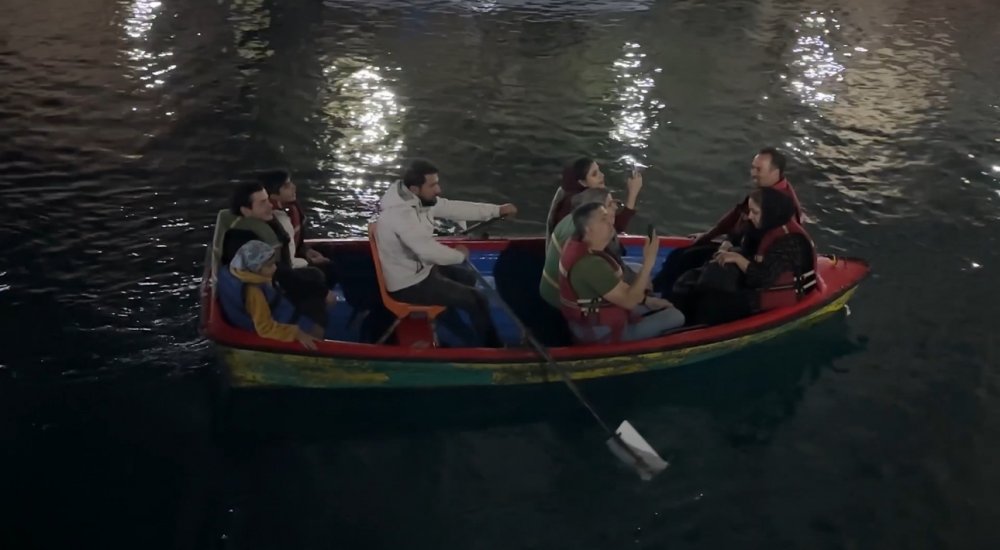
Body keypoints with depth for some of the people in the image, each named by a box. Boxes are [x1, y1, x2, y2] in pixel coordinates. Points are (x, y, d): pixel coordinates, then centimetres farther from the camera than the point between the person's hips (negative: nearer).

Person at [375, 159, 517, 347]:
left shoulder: (419, 199, -4)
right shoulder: (401, 214, -32)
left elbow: (453, 208, 4)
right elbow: (430, 251, -32)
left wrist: (497, 210, 3)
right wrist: (459, 255, -12)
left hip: (420, 268, 10)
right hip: (409, 284, -10)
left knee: (467, 278, 25)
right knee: (477, 300, -7)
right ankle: (492, 348, 12)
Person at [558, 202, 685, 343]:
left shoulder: (579, 246, -3)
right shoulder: (591, 264, -33)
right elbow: (629, 301, -28)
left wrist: (646, 300, 5)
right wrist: (648, 262, -28)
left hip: (591, 318, 10)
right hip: (601, 332, -9)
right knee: (675, 317, -3)